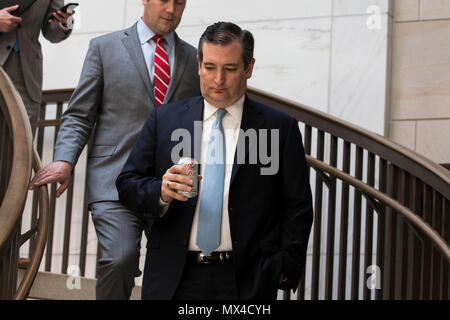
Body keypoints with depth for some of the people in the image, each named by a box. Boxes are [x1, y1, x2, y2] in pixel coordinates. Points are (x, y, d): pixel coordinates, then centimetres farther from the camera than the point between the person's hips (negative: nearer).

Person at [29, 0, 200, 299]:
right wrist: (65, 159, -10)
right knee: (120, 258, -22)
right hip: (116, 181, -2)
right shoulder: (105, 47, 10)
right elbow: (79, 115, 6)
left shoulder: (194, 58, 16)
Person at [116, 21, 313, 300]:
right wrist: (161, 192, -15)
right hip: (173, 278, 2)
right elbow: (127, 184, 5)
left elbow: (297, 209, 2)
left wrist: (284, 270, -7)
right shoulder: (164, 120, 8)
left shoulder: (280, 128, 3)